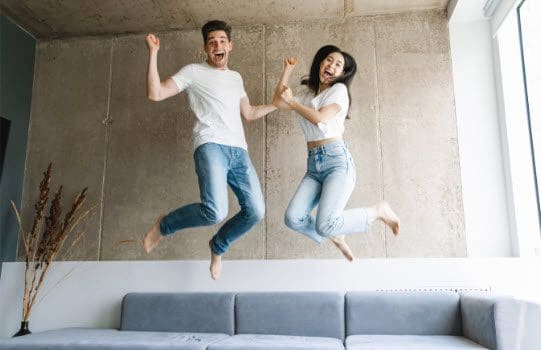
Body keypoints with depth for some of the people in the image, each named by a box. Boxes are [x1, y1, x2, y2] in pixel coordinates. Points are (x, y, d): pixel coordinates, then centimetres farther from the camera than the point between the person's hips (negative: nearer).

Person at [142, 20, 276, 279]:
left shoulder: (236, 78, 28)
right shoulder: (193, 72, 10)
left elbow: (248, 113, 36)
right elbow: (155, 93, 0)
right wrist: (153, 54, -3)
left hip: (239, 151, 6)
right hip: (211, 146, -6)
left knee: (255, 211, -5)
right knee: (215, 212, -26)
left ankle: (217, 247, 24)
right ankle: (164, 226, 5)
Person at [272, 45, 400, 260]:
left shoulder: (339, 89, 3)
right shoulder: (308, 93, 21)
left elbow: (319, 118, -10)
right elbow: (277, 102, 18)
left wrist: (292, 101, 2)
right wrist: (287, 70, 19)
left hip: (337, 161, -6)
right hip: (313, 165, 6)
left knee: (325, 225, -22)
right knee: (293, 218, -16)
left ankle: (378, 211, 4)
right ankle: (335, 236, 12)